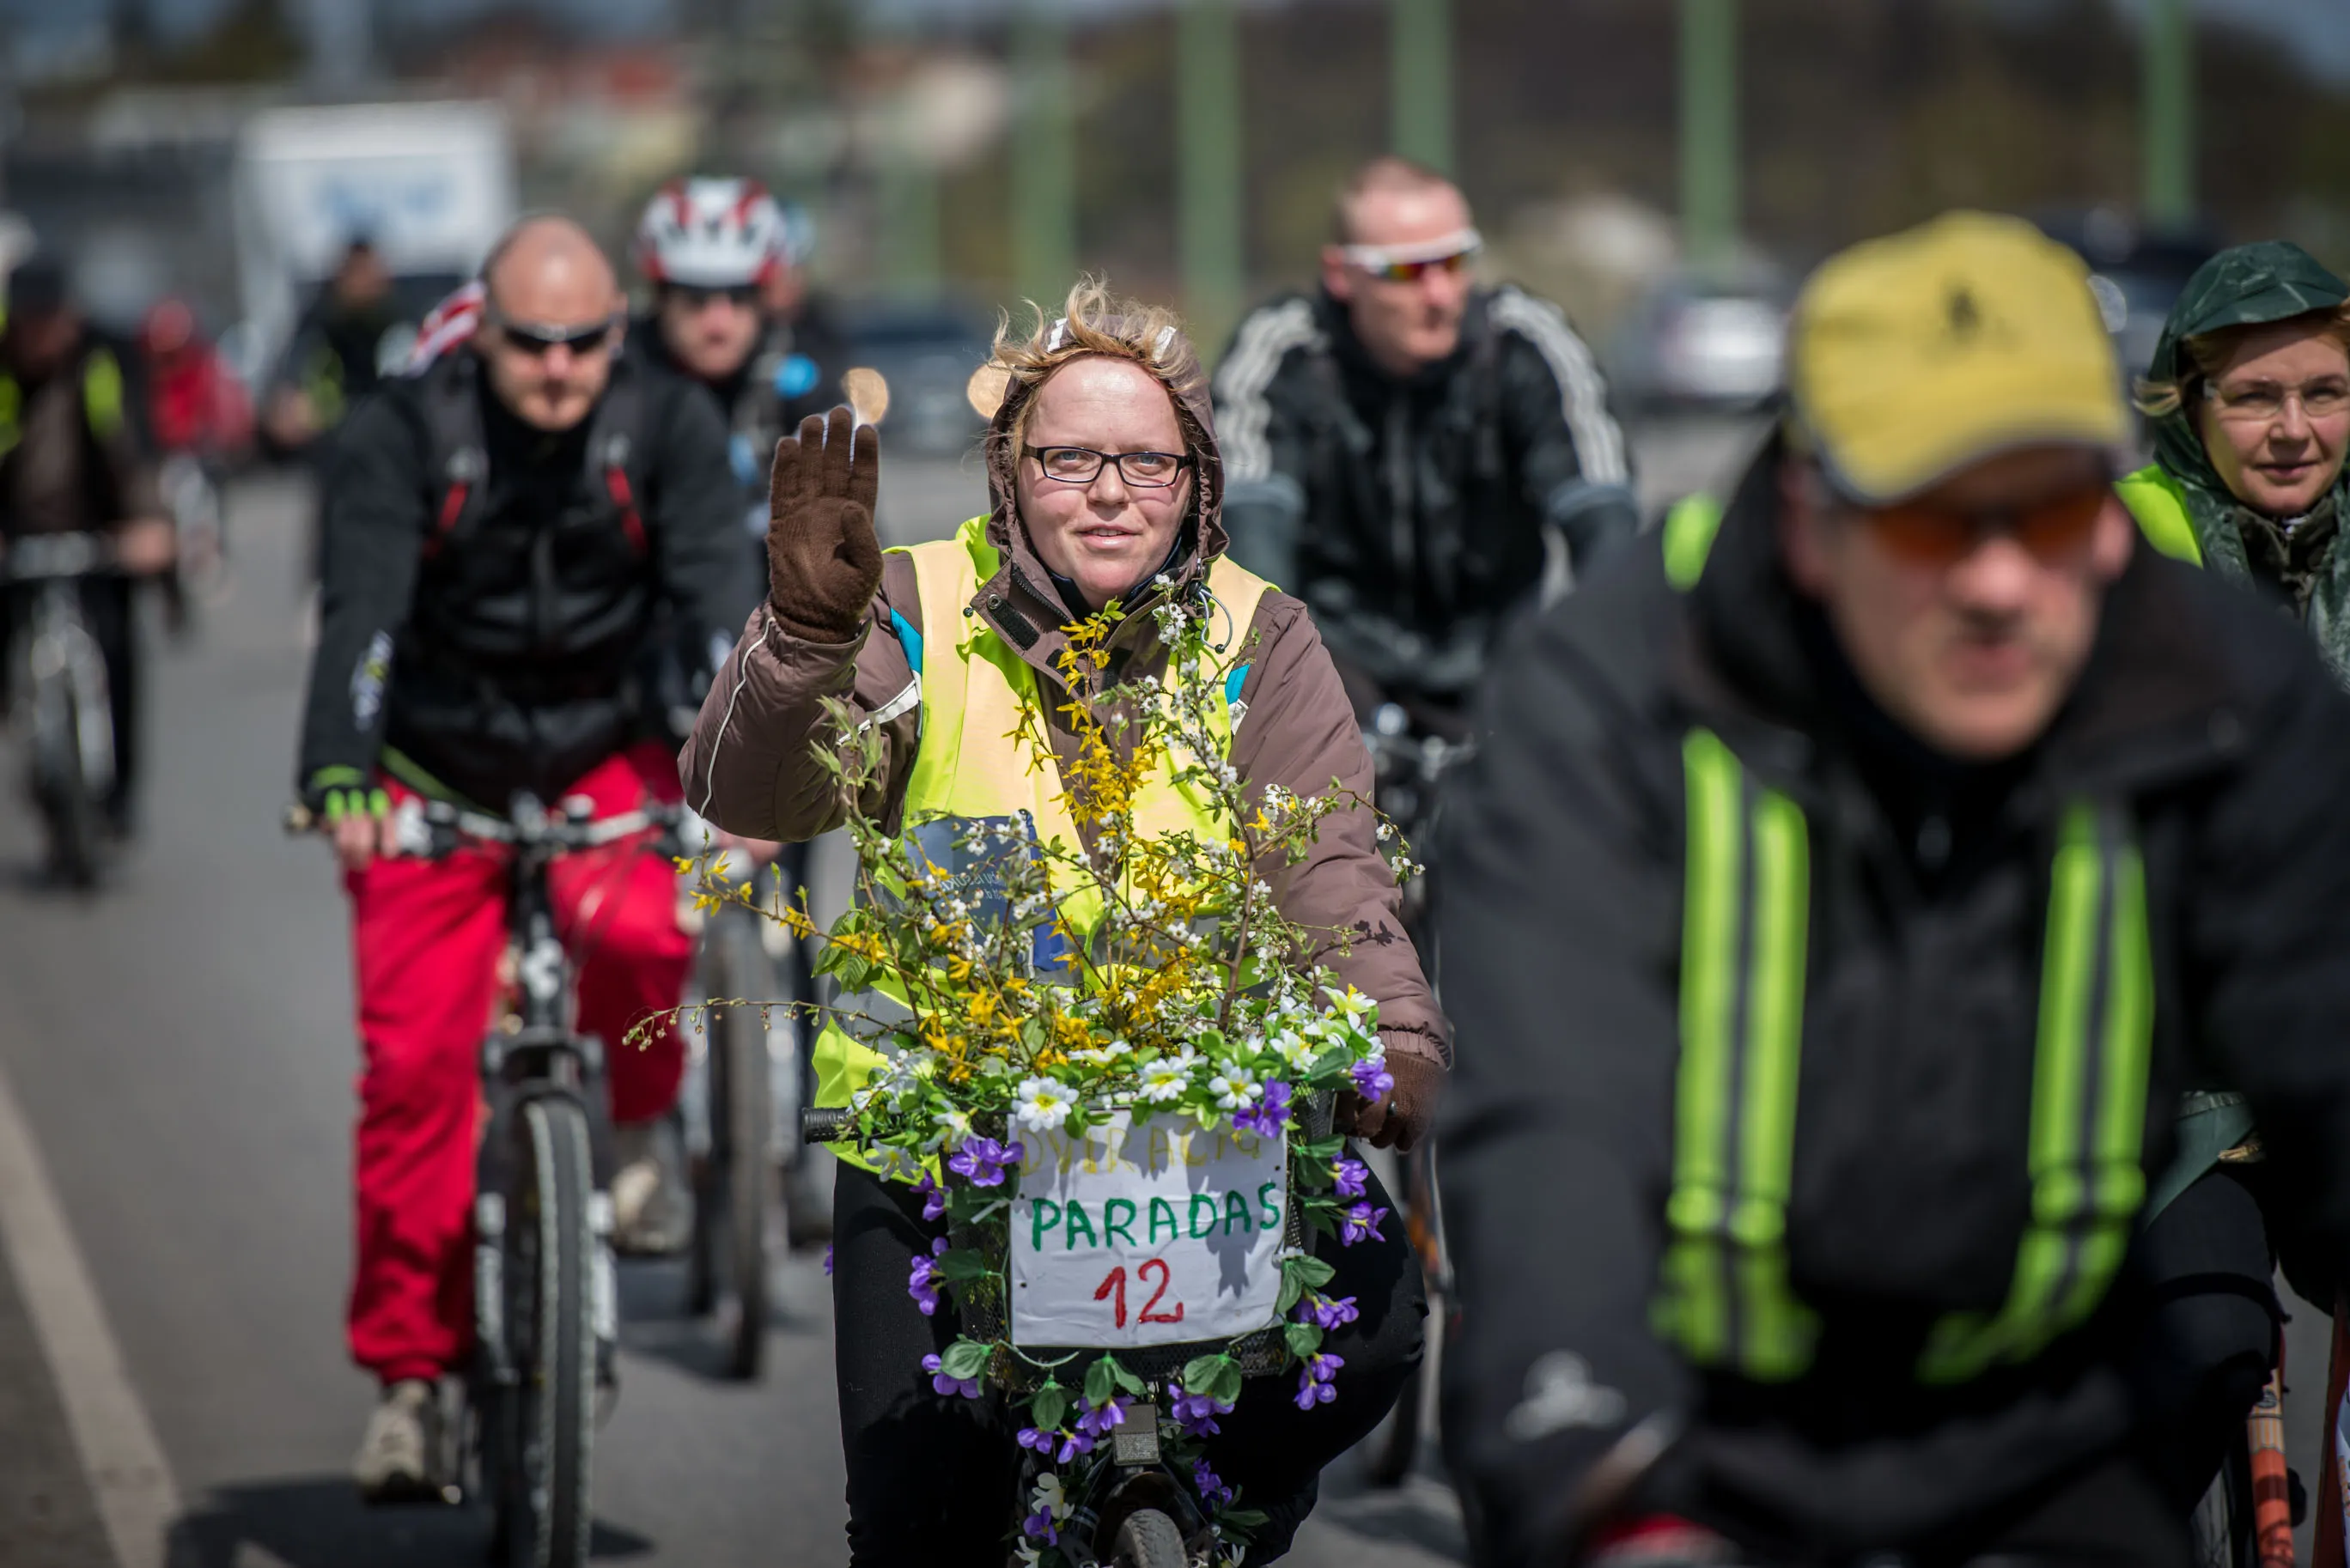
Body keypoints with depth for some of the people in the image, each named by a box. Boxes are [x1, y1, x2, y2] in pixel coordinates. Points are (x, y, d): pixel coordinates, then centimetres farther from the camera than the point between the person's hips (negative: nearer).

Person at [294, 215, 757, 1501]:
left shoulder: (667, 430, -11)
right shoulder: (400, 436, -16)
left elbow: (719, 598, -20)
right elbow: (360, 616, -26)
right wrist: (337, 779, -42)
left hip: (602, 760, 1)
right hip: (435, 779, -1)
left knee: (638, 928, -31)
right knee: (414, 1059, -9)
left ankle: (638, 1130, 1)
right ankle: (409, 1373, 2)